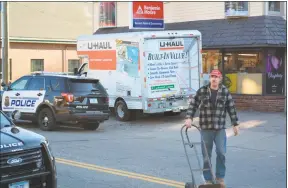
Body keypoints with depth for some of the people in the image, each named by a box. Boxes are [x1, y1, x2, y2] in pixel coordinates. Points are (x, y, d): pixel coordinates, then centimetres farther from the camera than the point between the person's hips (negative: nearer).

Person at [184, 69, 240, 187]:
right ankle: (208, 180, 16)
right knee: (206, 155, 5)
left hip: (220, 128, 0)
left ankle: (220, 178, 11)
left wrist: (235, 124, 5)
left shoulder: (225, 92, 2)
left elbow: (231, 108, 6)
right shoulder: (202, 91, 0)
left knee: (221, 153, -6)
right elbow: (193, 105, 2)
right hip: (205, 128, 0)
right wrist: (189, 118, -12)